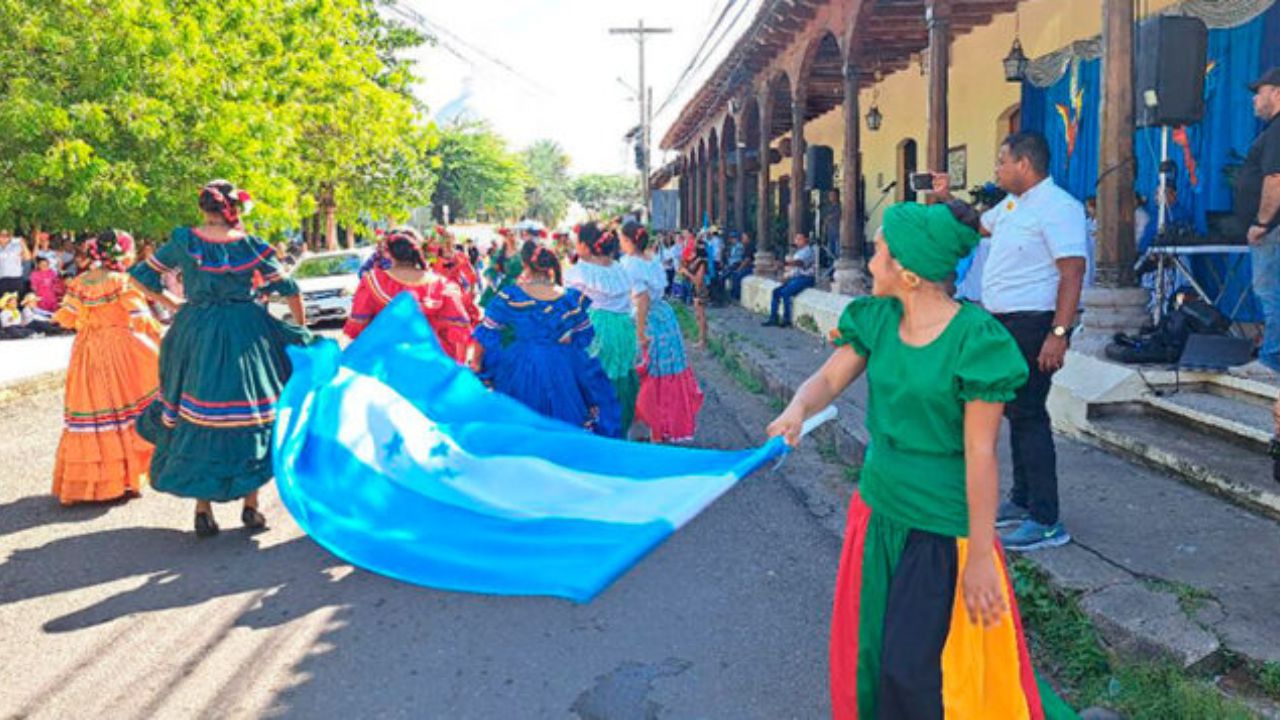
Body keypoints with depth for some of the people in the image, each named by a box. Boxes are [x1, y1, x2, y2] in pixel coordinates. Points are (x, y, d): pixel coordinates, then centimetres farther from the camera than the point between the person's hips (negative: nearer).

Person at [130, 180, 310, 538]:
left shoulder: (183, 241, 0)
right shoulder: (251, 246, -4)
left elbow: (142, 274, 6)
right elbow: (288, 289, 0)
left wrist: (171, 304, 17)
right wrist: (302, 331, 12)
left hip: (195, 333, 2)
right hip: (245, 337, -2)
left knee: (197, 419, 9)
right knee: (248, 414, 8)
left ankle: (203, 510, 11)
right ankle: (250, 507, 12)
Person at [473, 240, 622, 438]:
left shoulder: (510, 296, -8)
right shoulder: (572, 299, -4)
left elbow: (487, 333, -2)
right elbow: (585, 337, 7)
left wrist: (477, 364, 10)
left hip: (521, 368, -1)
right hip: (562, 369, 1)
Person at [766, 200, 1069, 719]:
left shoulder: (975, 340, -21)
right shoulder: (877, 319, -2)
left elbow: (981, 454, -19)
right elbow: (830, 378, 4)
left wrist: (980, 556, -15)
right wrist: (798, 408, -20)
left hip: (940, 529, -6)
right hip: (877, 510, 6)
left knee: (915, 677, 4)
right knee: (865, 654, 19)